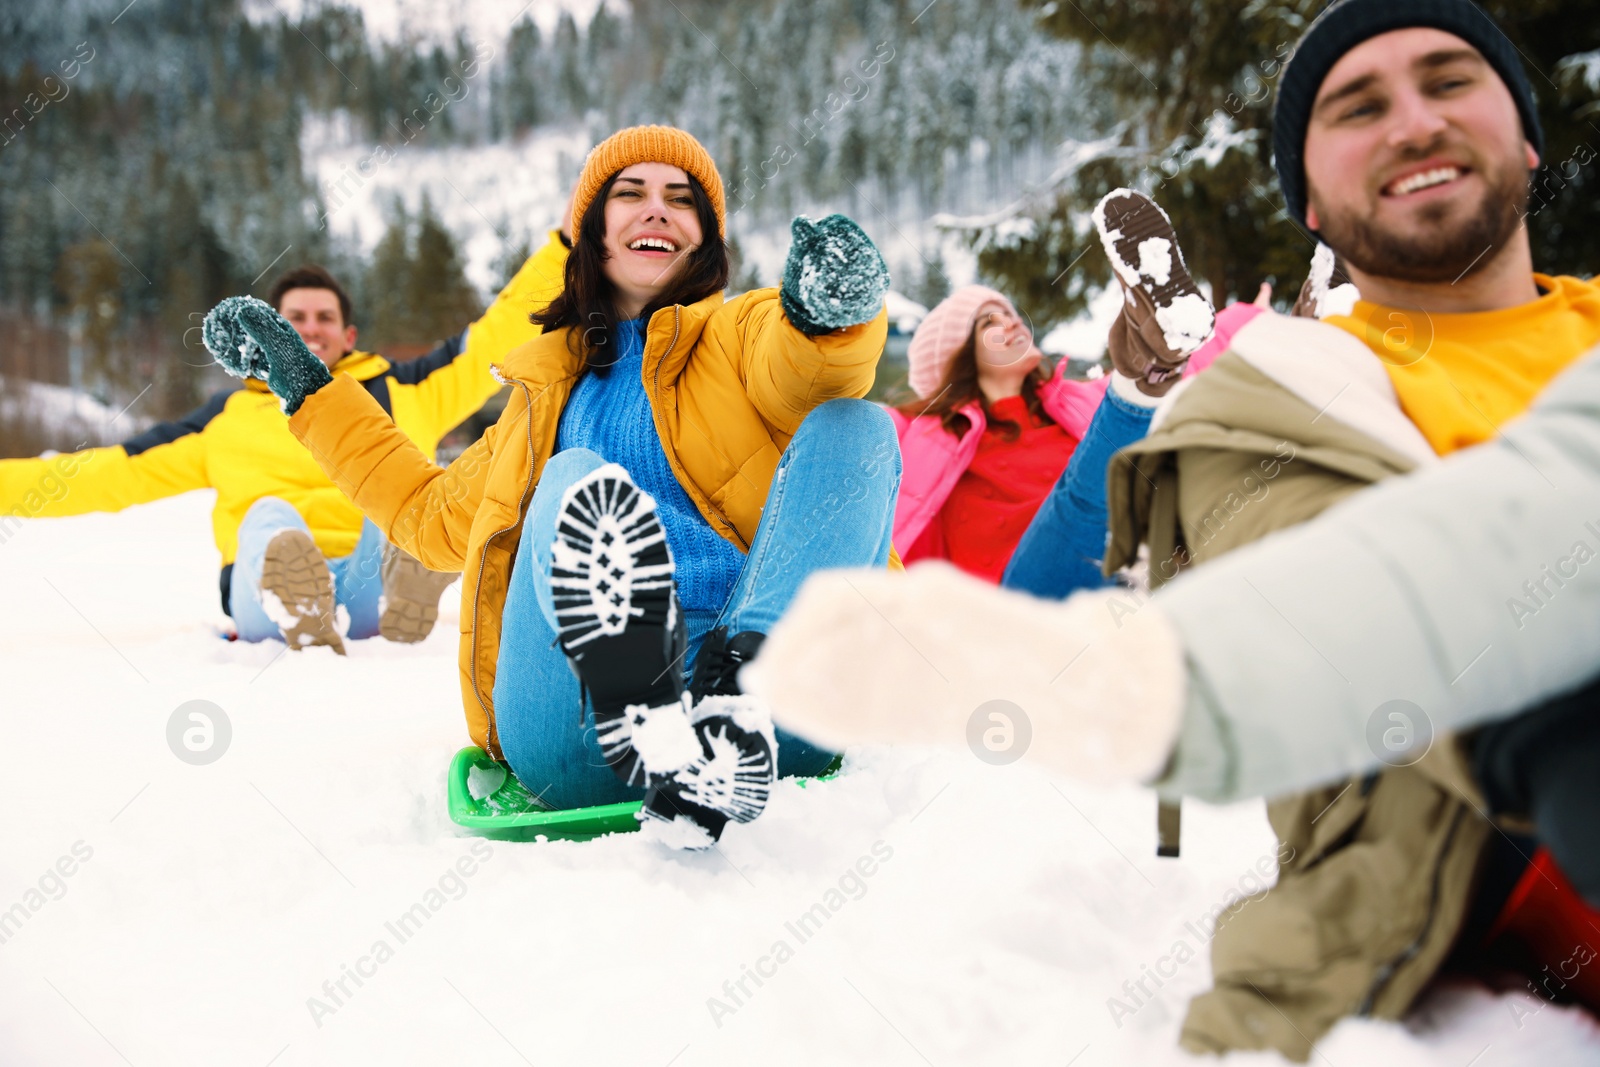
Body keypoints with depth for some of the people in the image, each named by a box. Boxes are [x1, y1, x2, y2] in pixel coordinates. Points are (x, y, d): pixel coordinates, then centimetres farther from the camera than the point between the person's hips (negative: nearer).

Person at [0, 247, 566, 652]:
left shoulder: (396, 394, 23)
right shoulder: (232, 415, 26)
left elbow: (498, 337, 22)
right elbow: (115, 471, 24)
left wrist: (563, 248, 19)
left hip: (375, 580, 0)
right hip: (267, 583, 0)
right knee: (268, 517, -32)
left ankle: (407, 595, -61)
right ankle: (301, 615, -64)